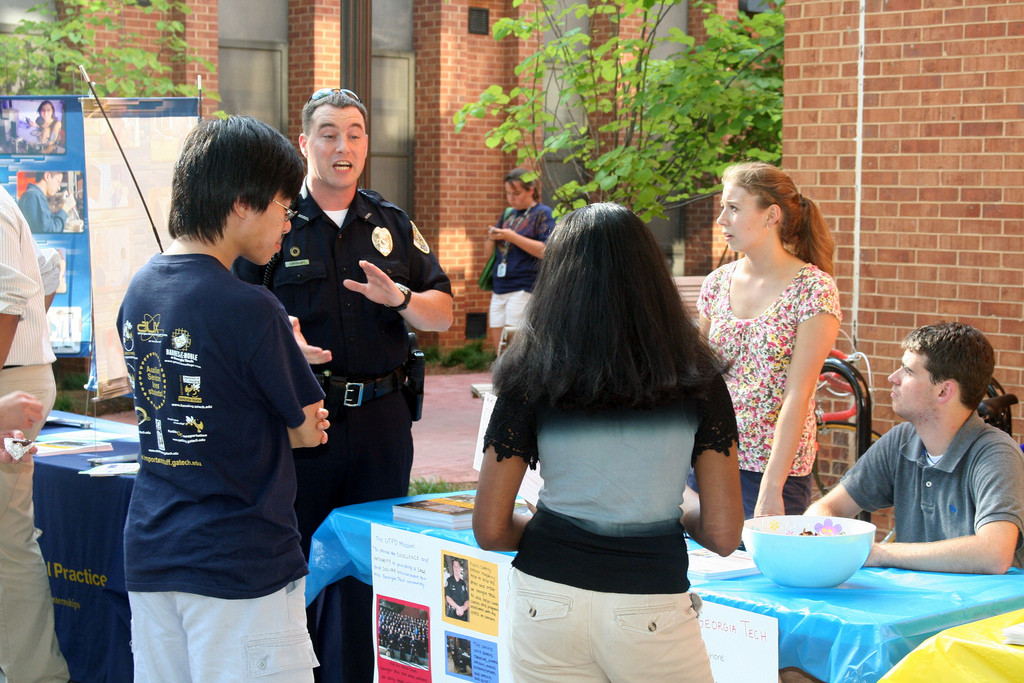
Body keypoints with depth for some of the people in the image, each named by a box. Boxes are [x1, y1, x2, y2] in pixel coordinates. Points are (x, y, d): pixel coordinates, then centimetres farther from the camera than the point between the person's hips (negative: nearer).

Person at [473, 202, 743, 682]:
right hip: (651, 609, 0)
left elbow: (490, 530, -4)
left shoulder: (529, 377, -6)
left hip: (547, 603, 0)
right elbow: (723, 535, -5)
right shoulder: (698, 381, -5)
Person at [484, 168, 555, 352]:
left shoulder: (543, 214, -2)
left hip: (524, 290, -7)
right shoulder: (508, 214, 17)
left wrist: (512, 237, -17)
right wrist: (492, 237, 0)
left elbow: (546, 251, -14)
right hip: (499, 288, 7)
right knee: (498, 344, 5)